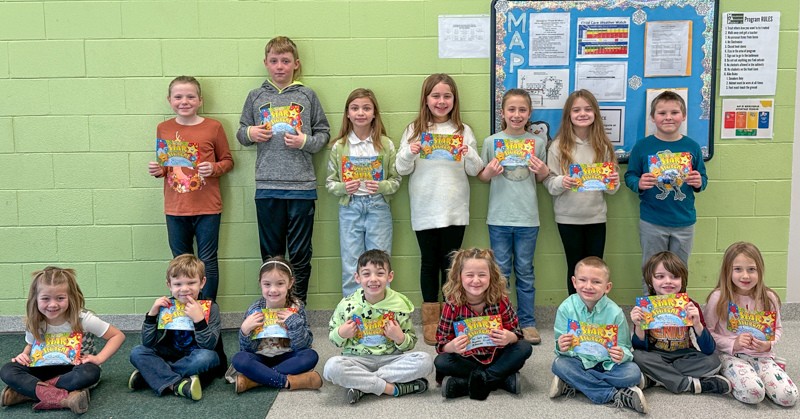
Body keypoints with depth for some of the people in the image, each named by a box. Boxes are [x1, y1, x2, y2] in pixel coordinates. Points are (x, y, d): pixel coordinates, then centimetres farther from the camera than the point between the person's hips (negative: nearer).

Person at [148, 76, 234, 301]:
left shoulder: (213, 127, -5)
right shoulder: (163, 128, 4)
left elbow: (228, 161, 2)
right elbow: (163, 165, 16)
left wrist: (214, 169, -17)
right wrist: (157, 170, -6)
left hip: (207, 208, -3)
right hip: (175, 208, 3)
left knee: (208, 262, 6)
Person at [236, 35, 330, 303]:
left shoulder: (307, 96, 5)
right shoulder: (256, 97, 9)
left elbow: (323, 133, 7)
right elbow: (241, 133, 16)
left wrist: (305, 141, -11)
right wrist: (250, 133, -5)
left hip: (302, 185, -1)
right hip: (267, 186, 2)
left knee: (300, 254, 5)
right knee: (271, 253, 10)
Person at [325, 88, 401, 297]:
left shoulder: (386, 144, 1)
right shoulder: (339, 146, 2)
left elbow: (396, 180, 3)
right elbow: (330, 182, 5)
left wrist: (381, 187, -17)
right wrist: (343, 187, -15)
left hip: (378, 207, 0)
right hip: (349, 208, 1)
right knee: (351, 268, 7)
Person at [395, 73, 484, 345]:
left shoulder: (463, 131, 5)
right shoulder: (414, 130, 4)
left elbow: (475, 171, 4)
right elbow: (402, 170, 2)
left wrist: (469, 155, -16)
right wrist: (410, 153, -17)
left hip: (454, 209, 0)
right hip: (424, 209, 0)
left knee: (450, 261, 6)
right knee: (429, 261, 8)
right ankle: (430, 319, 18)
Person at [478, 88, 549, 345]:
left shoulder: (538, 142, 3)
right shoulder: (491, 141, 1)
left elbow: (540, 179, 12)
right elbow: (482, 178, 8)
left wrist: (544, 172, -9)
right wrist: (488, 173, -13)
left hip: (527, 218, 0)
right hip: (499, 217, 0)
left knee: (525, 272, 9)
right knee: (500, 271, 7)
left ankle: (527, 322, 18)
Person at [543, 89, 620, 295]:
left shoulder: (603, 145, 2)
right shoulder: (558, 146, -5)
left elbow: (611, 189, 7)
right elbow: (549, 183, -5)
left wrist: (613, 183, -15)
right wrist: (561, 182, -26)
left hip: (596, 216, 2)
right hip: (568, 217, -2)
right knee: (575, 267, 9)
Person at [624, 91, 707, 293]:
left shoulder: (692, 147, 1)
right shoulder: (642, 146, -5)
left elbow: (702, 178, 8)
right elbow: (629, 176, -2)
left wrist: (699, 182, -15)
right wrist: (639, 184, -23)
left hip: (684, 222, 2)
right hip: (651, 223, -2)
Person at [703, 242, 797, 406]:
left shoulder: (769, 298, 1)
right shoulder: (718, 298, -9)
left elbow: (777, 329, 15)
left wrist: (769, 344, -7)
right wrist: (732, 344, -18)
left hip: (762, 356, 4)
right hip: (730, 355, -4)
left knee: (789, 396, -18)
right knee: (753, 393, -32)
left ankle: (752, 376, 7)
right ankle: (730, 380, 1)